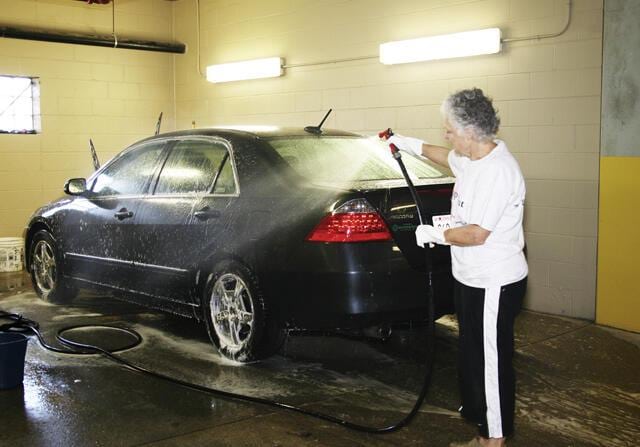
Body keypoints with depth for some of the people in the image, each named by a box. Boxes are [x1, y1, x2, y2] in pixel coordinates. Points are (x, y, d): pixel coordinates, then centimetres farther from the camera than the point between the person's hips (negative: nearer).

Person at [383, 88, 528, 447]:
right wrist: (411, 145, 33)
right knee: (472, 354, 22)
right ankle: (478, 412, 40)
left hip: (494, 285, -10)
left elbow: (476, 234, -27)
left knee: (491, 361, 1)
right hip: (472, 278, 10)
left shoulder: (498, 171, -26)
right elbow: (450, 158, 30)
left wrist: (435, 234, -12)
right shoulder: (474, 157, 4)